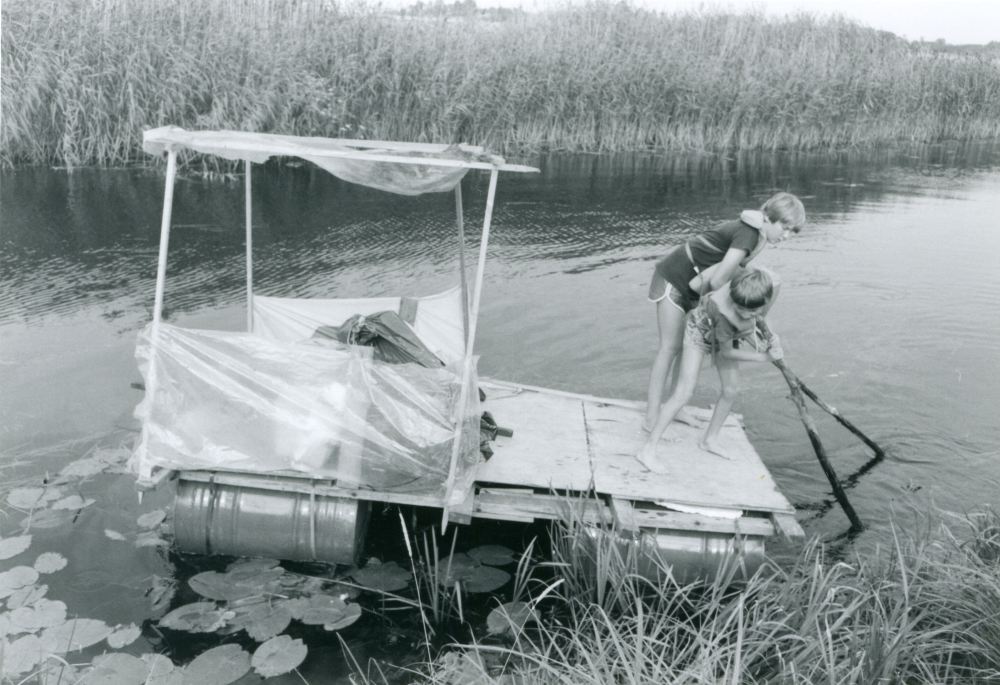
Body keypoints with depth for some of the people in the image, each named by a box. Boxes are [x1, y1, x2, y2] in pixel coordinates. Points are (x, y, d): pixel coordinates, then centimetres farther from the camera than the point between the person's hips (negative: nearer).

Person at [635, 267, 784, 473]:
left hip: (728, 333, 7)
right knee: (684, 393, -14)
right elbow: (727, 352, -26)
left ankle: (710, 439, 33)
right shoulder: (725, 314, -45)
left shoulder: (770, 284, -32)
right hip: (701, 331, -7)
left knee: (731, 390, 9)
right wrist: (764, 357, -23)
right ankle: (647, 449, -8)